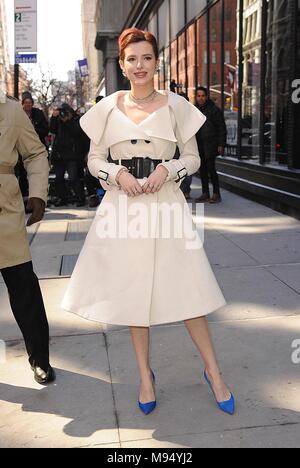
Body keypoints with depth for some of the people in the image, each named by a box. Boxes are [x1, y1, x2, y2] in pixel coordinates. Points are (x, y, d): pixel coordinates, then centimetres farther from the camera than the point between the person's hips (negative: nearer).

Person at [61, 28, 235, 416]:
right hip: (123, 206, 2)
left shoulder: (176, 105, 3)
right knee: (132, 290, 7)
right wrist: (117, 174, -10)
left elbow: (193, 157, 7)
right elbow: (94, 159, 10)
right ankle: (145, 376, 23)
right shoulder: (107, 108, 6)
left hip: (165, 203, -1)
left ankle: (213, 371, 17)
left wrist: (168, 169, -13)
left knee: (185, 287, -1)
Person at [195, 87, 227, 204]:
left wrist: (221, 145, -12)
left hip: (211, 145, -6)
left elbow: (222, 128, -6)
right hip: (199, 145, 6)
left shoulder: (214, 110, -4)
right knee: (202, 169, 8)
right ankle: (205, 194, 15)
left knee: (211, 168, -11)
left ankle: (216, 194, -3)